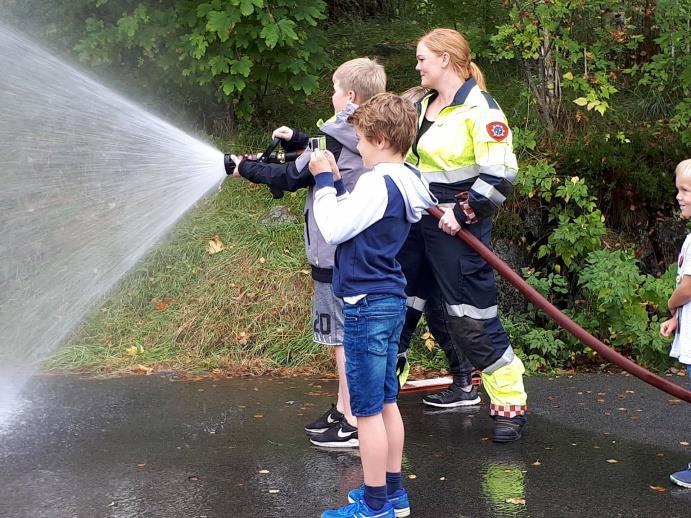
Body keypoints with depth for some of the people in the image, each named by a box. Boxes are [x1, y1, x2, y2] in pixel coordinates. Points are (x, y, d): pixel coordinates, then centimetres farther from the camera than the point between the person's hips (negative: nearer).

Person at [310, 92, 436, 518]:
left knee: (367, 409, -1)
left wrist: (324, 181, -6)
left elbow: (334, 228, -17)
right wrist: (336, 182, 9)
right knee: (386, 402, 17)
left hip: (367, 306, -10)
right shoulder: (405, 181, 9)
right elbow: (354, 222, 14)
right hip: (391, 301, 10)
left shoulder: (378, 183, -19)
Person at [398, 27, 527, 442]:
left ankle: (511, 405, 3)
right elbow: (406, 157, 24)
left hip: (458, 225, -8)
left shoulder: (479, 108, -14)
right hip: (420, 221, 9)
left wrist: (463, 213, -19)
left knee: (472, 314, -7)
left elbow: (500, 173, -20)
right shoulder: (423, 105, 11)